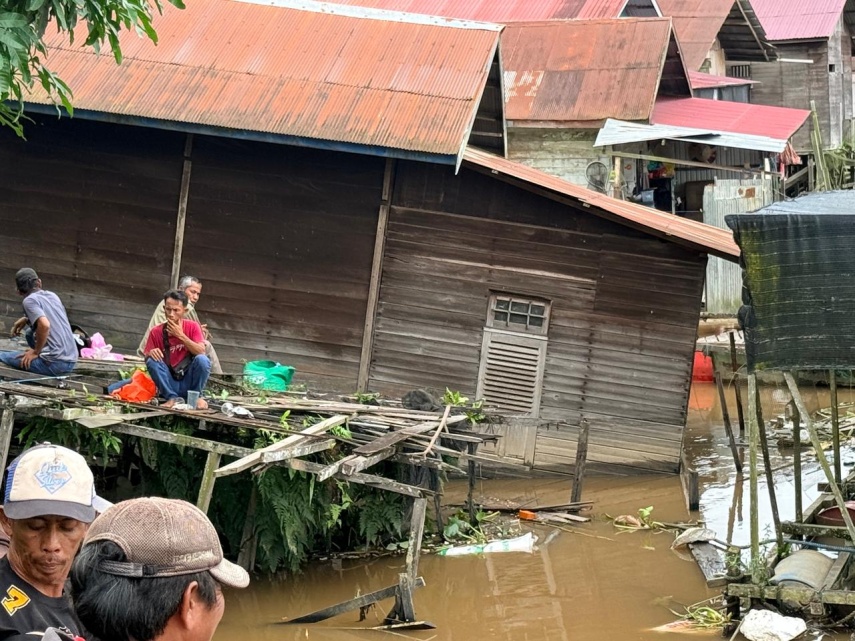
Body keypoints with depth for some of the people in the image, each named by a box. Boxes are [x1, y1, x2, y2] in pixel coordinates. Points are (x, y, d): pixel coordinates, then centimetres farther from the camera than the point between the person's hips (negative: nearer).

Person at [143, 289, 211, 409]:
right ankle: (172, 397, -15)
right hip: (169, 384, 1)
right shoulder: (156, 332, -3)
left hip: (189, 382, -1)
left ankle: (197, 396, -5)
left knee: (202, 360, -28)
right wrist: (150, 354, -24)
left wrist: (181, 335, -22)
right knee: (152, 361, -23)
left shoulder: (192, 327, -4)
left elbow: (201, 352, -15)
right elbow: (147, 359, 0)